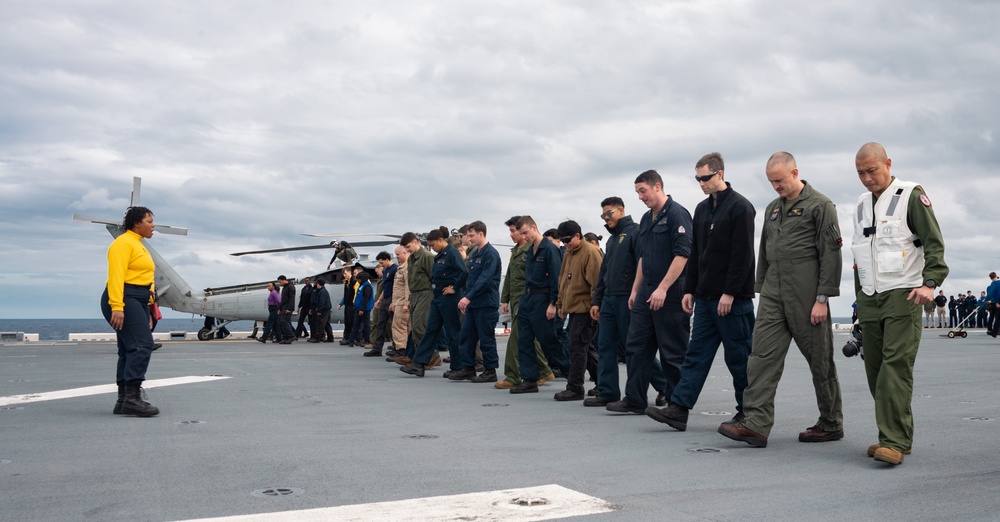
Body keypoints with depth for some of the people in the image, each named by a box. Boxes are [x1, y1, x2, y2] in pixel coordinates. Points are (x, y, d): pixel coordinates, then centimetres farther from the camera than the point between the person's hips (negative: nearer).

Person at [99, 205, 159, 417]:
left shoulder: (138, 245, 24)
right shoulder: (124, 243, -7)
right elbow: (116, 276, -17)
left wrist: (146, 314, 22)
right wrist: (117, 307, -27)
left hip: (137, 302, 10)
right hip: (123, 300, -10)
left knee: (130, 350, 8)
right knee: (142, 344, -18)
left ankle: (124, 400, 10)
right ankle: (132, 398, -21)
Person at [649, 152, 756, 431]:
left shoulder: (740, 207, -9)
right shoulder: (702, 209, 15)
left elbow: (742, 255, -15)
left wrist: (730, 293, -18)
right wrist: (690, 289, 12)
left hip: (733, 298, -7)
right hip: (705, 297, 7)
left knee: (738, 356, 2)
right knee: (696, 354, 4)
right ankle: (678, 409, 2)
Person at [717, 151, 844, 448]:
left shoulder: (820, 205, -4)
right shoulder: (773, 208, 18)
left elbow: (831, 254, -10)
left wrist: (822, 298, -14)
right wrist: (760, 288, 17)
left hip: (806, 296, -6)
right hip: (773, 294, 6)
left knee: (820, 360, 4)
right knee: (763, 355, -5)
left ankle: (831, 425, 18)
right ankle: (756, 424, -9)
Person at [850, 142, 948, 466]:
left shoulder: (911, 196, -2)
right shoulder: (861, 205, 18)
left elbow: (934, 243, -7)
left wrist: (930, 282, -20)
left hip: (903, 295, -7)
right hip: (869, 299, 7)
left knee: (896, 366, -15)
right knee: (875, 370, 5)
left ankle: (895, 441, -15)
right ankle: (893, 435, 15)